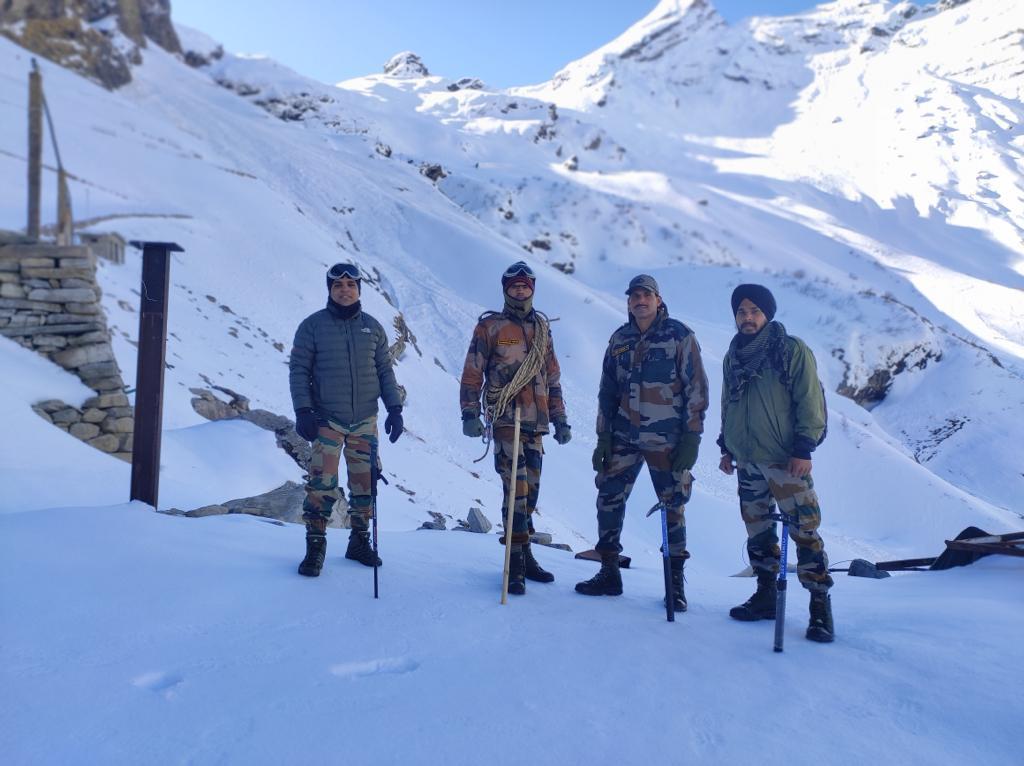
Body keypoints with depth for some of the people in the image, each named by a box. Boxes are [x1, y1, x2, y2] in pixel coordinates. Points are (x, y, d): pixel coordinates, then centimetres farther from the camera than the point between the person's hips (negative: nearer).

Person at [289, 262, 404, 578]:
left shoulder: (372, 327, 8)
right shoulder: (313, 325, -1)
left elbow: (385, 371, 12)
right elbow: (298, 369, 0)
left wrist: (395, 408, 5)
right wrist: (302, 411, -9)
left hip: (365, 420, 3)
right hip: (327, 420, -3)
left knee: (364, 483, 7)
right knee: (322, 484, -8)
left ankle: (360, 541, 23)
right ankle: (315, 547, 5)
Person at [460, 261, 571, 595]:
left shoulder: (542, 328, 15)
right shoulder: (489, 327, 1)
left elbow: (552, 378, 19)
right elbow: (472, 374, -1)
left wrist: (560, 419, 16)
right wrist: (470, 414, -11)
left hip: (535, 423, 5)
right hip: (506, 420, -5)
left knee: (530, 490, 10)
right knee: (516, 489, -11)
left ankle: (524, 555, 23)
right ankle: (515, 564, -4)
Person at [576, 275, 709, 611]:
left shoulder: (680, 336, -3)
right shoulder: (619, 339, 9)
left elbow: (696, 388, -4)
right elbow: (608, 391, 13)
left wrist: (692, 437, -9)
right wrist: (603, 436, 9)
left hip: (668, 440, -4)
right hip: (624, 438, 4)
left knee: (673, 507, 3)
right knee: (608, 499, 2)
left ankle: (675, 582, 16)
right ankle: (609, 573, 16)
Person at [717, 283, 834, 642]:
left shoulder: (793, 350, -5)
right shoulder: (733, 356, 13)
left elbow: (811, 402, -8)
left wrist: (804, 449, -13)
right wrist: (727, 447, 18)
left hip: (785, 459, -6)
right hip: (746, 460, 6)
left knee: (804, 529, -8)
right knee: (757, 529, 12)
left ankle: (820, 604, 1)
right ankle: (765, 596, 23)